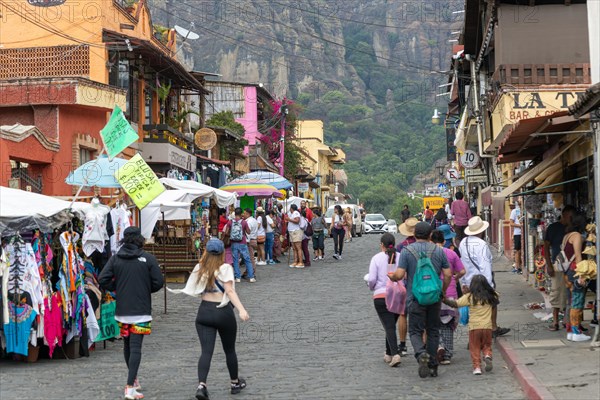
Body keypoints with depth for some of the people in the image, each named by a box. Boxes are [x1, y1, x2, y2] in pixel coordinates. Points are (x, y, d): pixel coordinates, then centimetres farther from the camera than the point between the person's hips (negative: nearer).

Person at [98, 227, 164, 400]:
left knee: (127, 345, 19)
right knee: (135, 347, -6)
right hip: (141, 311, -3)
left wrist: (118, 289, 10)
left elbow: (103, 280, -6)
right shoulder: (148, 258, -6)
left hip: (122, 310, 3)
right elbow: (158, 282, -7)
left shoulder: (115, 258, 1)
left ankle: (134, 380, 34)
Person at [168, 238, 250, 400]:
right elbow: (230, 291, -20)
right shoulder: (225, 268, -9)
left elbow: (195, 290, 9)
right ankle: (235, 383, 30)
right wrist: (241, 309, -27)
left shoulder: (199, 268, 4)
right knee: (229, 350, 15)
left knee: (206, 351, -4)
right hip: (223, 312, -3)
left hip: (204, 312, 3)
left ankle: (201, 385, -23)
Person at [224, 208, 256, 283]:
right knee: (247, 260, 6)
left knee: (235, 260, 8)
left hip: (234, 244, 1)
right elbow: (248, 232, 0)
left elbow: (226, 232, -3)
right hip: (242, 244, -1)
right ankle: (251, 277, 5)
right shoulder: (244, 222, -8)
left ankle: (238, 277, 6)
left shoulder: (230, 222, -4)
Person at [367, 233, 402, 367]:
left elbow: (372, 279, -8)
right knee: (391, 325, 19)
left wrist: (372, 287, 13)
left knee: (389, 327, -4)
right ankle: (388, 354, 29)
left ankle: (395, 354, -19)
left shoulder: (377, 258, -4)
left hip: (381, 296, -3)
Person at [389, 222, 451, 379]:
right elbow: (447, 274, 1)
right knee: (433, 331, 13)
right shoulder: (438, 251, 3)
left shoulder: (407, 251, -5)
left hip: (415, 298, -2)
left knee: (415, 331, 3)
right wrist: (443, 291, 17)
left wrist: (392, 276, 10)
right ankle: (433, 366, 14)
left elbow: (399, 275, -12)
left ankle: (421, 354, -26)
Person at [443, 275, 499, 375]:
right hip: (487, 326, 2)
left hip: (474, 327, -2)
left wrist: (444, 300, -1)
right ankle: (487, 356, -11)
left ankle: (477, 367, -2)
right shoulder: (490, 296, 6)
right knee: (487, 346, 17)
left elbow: (455, 304, -9)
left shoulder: (470, 297, -5)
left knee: (475, 348, 7)